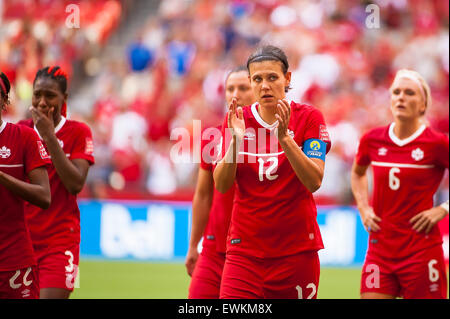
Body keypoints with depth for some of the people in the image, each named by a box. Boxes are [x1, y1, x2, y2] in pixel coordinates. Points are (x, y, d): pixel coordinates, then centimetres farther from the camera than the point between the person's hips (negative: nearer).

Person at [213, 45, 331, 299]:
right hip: (245, 248, 1)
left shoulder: (308, 118, -1)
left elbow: (315, 181, -12)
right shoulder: (237, 120, 5)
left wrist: (284, 137, -22)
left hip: (297, 249, -1)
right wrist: (235, 140, -17)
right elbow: (221, 185, -2)